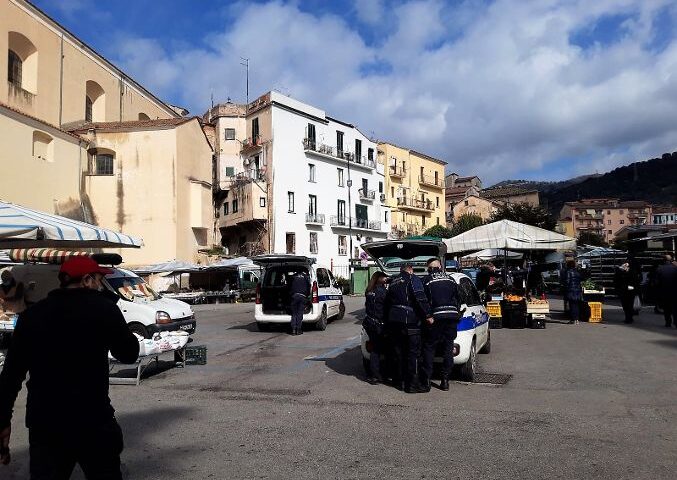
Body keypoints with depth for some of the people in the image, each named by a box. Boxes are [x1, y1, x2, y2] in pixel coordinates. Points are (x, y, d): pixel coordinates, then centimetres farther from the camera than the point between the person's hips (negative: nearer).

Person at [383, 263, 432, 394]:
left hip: (392, 320, 7)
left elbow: (387, 302, 22)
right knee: (413, 353, -2)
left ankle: (399, 381, 21)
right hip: (409, 320, -7)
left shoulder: (393, 282, 20)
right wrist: (427, 315, -14)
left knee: (398, 352, 14)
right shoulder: (413, 279, -2)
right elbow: (420, 298, -16)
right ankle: (412, 384, -2)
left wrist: (388, 321, 26)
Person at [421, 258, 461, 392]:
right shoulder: (450, 279, 14)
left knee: (429, 348, 5)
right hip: (452, 317, 4)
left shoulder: (426, 280, 1)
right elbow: (458, 299, 14)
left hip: (436, 318, -4)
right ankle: (445, 380, 12)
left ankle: (427, 381, 3)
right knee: (448, 348, 10)